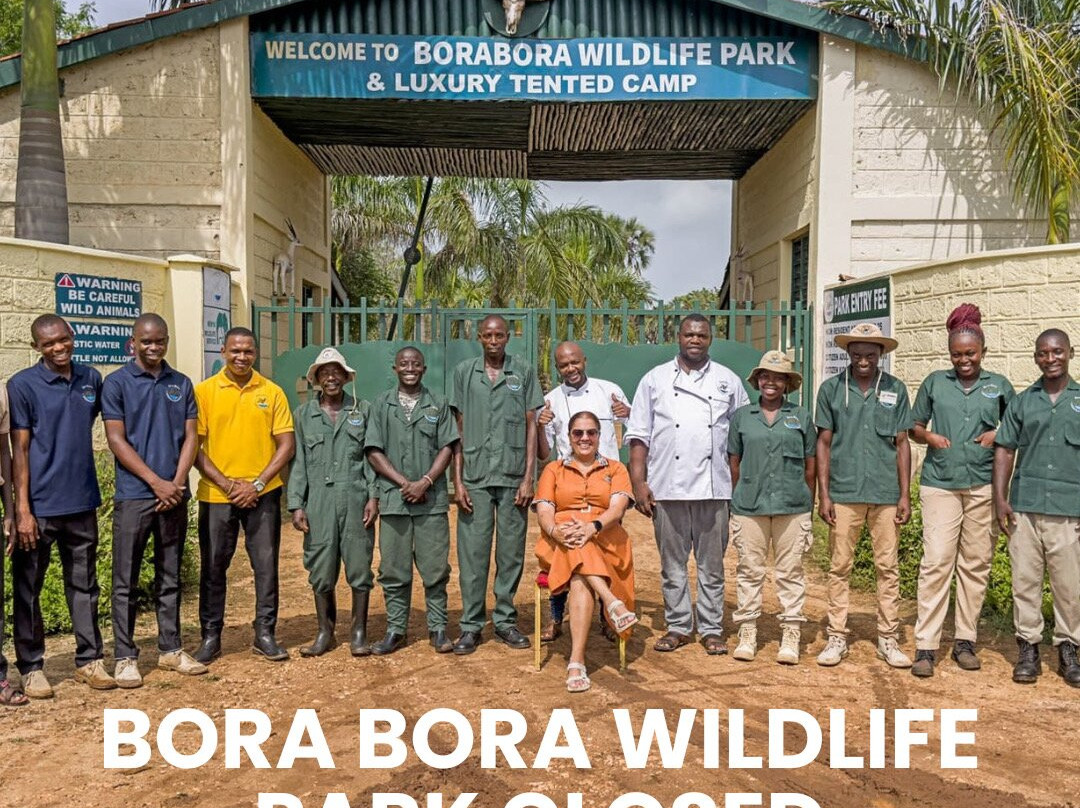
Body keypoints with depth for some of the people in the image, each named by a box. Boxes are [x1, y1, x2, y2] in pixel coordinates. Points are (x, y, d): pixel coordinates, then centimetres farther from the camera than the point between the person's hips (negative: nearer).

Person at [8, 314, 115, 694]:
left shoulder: (91, 379, 5)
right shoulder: (22, 385, -6)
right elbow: (19, 450, -8)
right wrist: (22, 510, -11)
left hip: (82, 503, 4)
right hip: (40, 506, -4)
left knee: (84, 586, 12)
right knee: (28, 589, 7)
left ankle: (90, 659, 22)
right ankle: (31, 666, 19)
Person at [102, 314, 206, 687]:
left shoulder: (181, 384, 9)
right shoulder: (117, 383, -2)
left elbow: (191, 437, 6)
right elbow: (116, 440, -7)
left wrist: (177, 482, -8)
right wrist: (156, 482, -13)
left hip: (175, 495, 4)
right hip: (133, 495, -3)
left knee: (170, 578, 12)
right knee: (126, 581, 2)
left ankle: (171, 649, 21)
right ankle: (124, 657, 11)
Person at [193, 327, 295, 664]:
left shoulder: (272, 392, 2)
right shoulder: (204, 391, 0)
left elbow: (287, 445, 0)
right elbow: (194, 447, -2)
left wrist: (257, 484, -9)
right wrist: (226, 484, -10)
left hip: (263, 494, 1)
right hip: (216, 495, 0)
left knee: (266, 565, 5)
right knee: (213, 567, 8)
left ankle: (265, 633, 19)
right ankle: (211, 636, 22)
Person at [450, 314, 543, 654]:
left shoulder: (523, 372, 6)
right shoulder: (464, 372, 7)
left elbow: (531, 426, 5)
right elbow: (459, 430, 7)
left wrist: (529, 478, -2)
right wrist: (457, 480, 0)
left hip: (513, 478, 0)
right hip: (475, 479, 0)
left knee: (512, 552, 7)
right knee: (472, 553, 2)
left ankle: (505, 620, 20)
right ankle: (471, 626, 11)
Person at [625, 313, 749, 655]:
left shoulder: (728, 381, 10)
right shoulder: (655, 379, 7)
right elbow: (639, 434, 5)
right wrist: (638, 483, -3)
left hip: (714, 487, 0)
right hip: (667, 486, 0)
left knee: (712, 564, 7)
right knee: (672, 563, 8)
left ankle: (711, 629, 18)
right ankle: (678, 627, 20)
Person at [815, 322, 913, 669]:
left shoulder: (895, 389, 5)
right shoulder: (832, 389, 3)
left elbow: (902, 443, 7)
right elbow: (824, 443, 4)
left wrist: (905, 495, 3)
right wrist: (823, 494, -2)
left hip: (885, 493, 1)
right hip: (844, 493, -1)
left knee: (888, 568, 7)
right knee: (839, 567, 5)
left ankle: (888, 639, 17)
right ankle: (837, 638, 14)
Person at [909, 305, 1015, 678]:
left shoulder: (999, 385, 9)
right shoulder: (935, 382, 8)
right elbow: (914, 426, 14)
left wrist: (997, 435, -5)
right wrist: (929, 437, -6)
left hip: (984, 485, 2)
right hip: (940, 483, -1)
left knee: (976, 563, 6)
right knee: (936, 561, -8)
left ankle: (965, 641, 18)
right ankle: (925, 646, -4)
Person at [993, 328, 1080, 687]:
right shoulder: (1021, 402, 9)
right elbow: (1005, 450, 8)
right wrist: (1000, 498, -1)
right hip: (1024, 507, 1)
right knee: (1025, 581, 4)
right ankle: (1028, 648, 15)